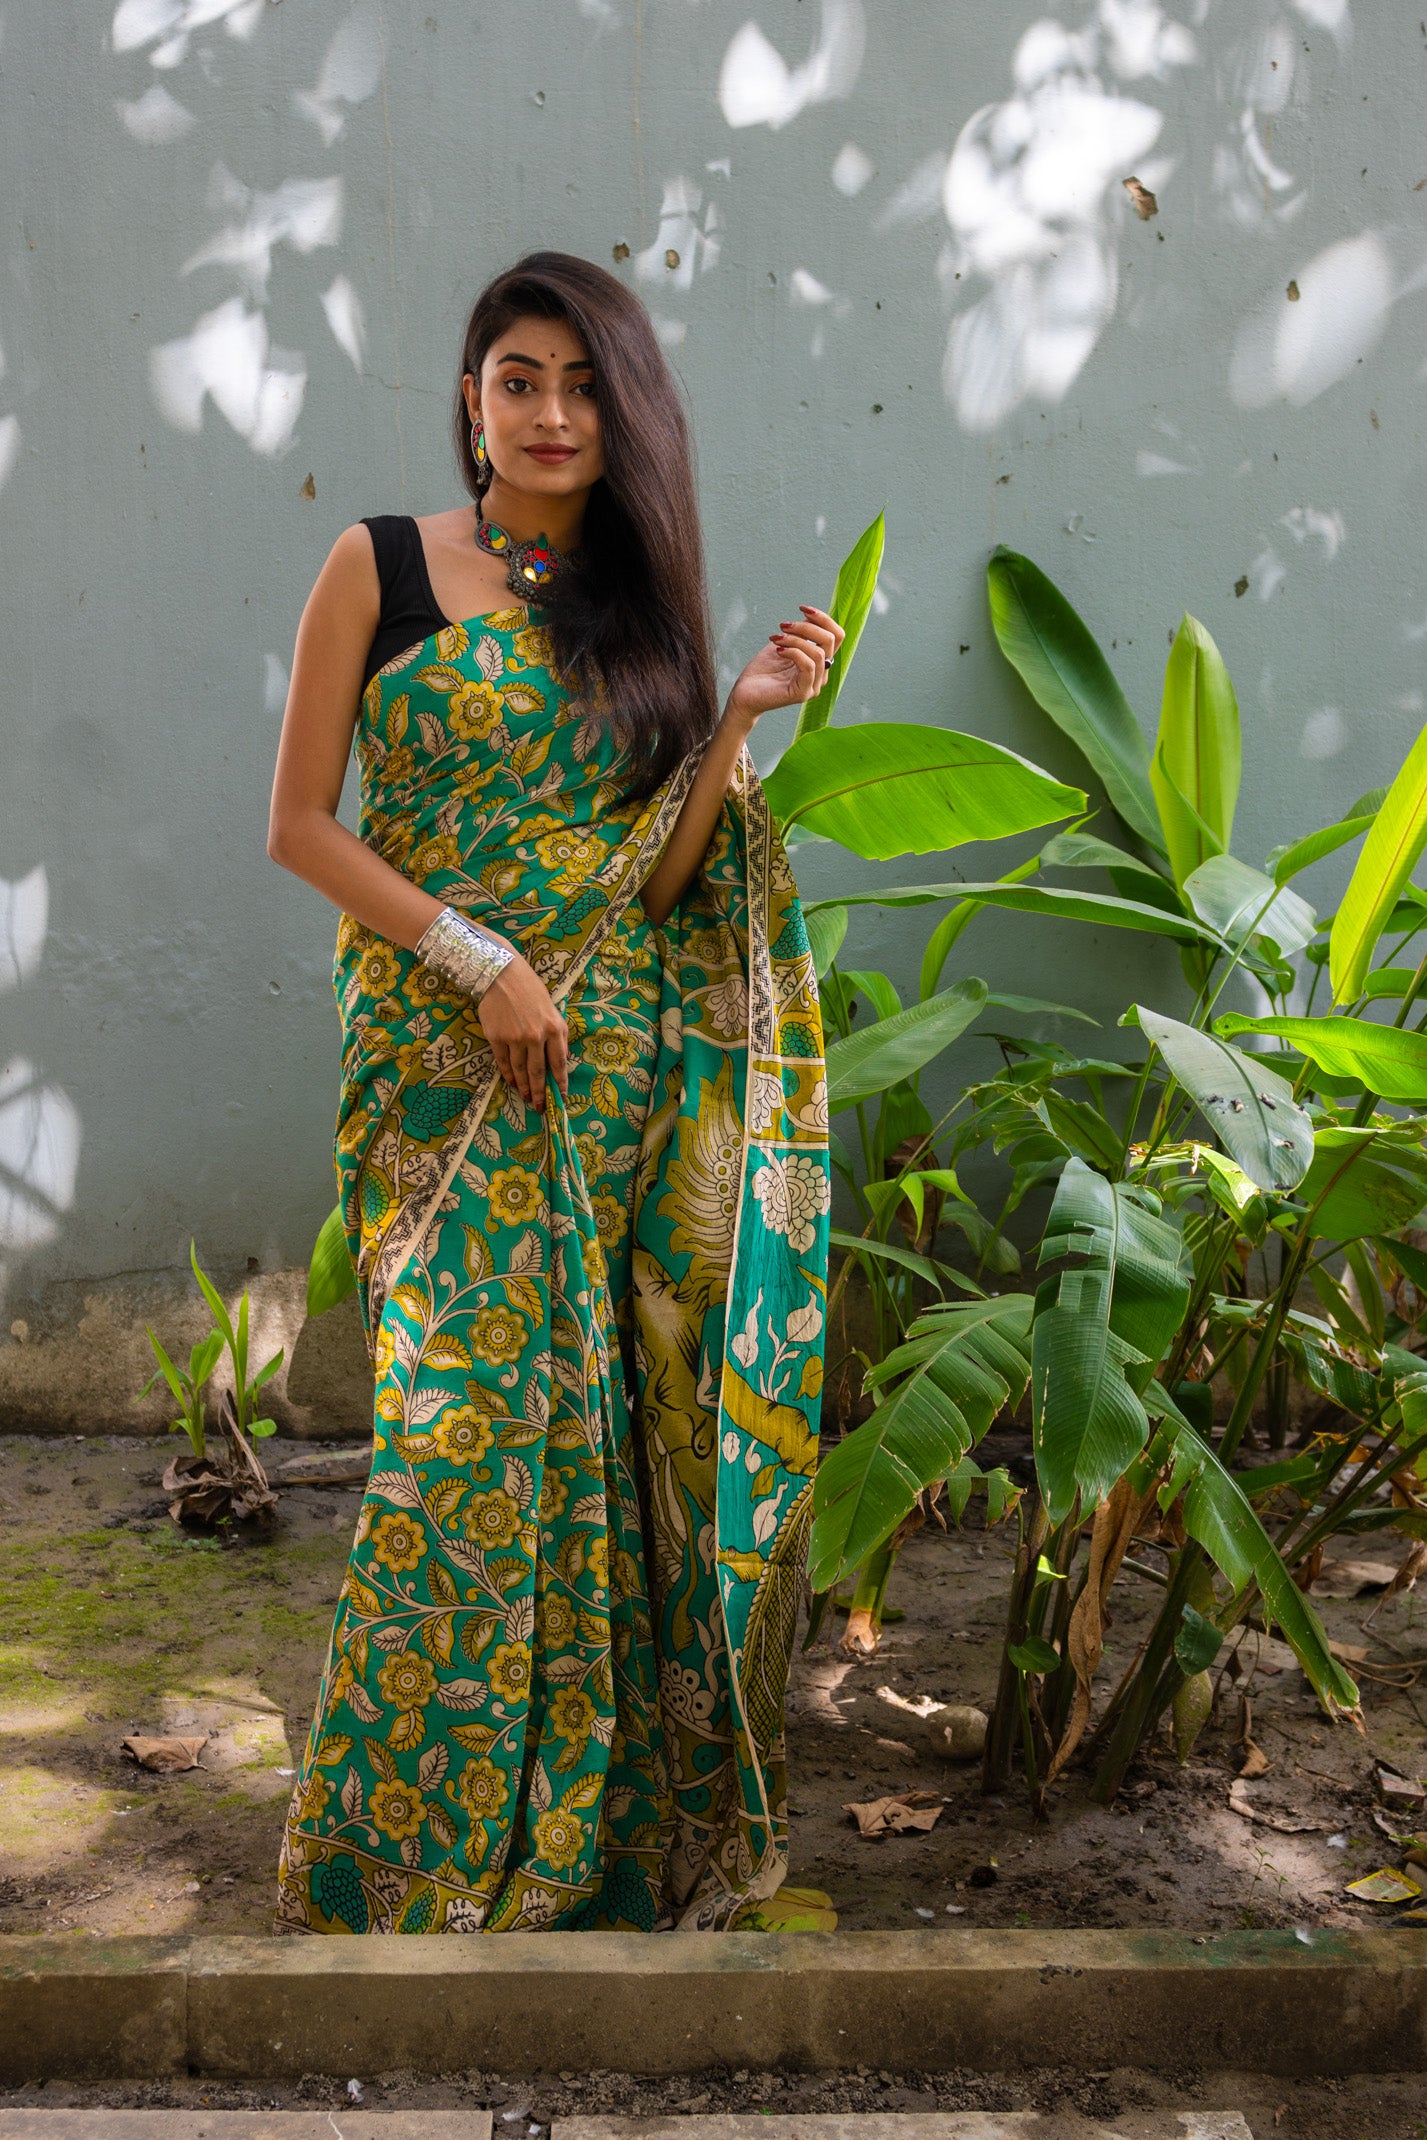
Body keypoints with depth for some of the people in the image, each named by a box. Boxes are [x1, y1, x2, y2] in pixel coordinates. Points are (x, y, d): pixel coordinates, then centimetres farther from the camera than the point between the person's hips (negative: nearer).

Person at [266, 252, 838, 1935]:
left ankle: (606, 1826, 18)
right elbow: (299, 823, -2)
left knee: (607, 1430, 3)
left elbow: (657, 872, 6)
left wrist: (740, 716, -7)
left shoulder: (640, 600, 11)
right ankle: (417, 1851, 9)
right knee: (469, 1426, -7)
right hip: (445, 1068, -3)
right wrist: (477, 954, -11)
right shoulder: (380, 568, 2)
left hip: (621, 1070, 3)